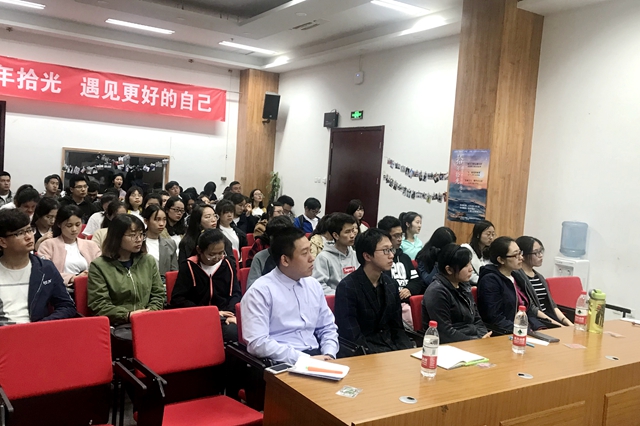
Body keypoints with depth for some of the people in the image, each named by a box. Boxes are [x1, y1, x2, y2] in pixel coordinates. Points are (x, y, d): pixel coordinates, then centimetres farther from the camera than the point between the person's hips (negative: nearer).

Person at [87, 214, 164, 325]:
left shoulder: (149, 261, 14)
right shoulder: (99, 266, 1)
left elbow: (158, 294, 15)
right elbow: (98, 305, -4)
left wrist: (150, 313, -4)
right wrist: (128, 315, -14)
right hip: (115, 326, -3)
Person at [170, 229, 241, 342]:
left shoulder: (228, 264, 8)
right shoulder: (188, 267, -1)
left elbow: (236, 293, 12)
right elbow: (177, 299, -3)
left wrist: (231, 313, -10)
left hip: (224, 318, 3)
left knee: (233, 331, -30)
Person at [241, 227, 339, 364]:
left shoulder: (314, 285, 10)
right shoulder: (260, 291, -9)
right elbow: (258, 343, -17)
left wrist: (329, 355, -3)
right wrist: (305, 359, -19)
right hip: (282, 363, -5)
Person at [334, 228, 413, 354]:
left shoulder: (391, 284, 8)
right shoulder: (347, 287, -13)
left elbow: (397, 328, 11)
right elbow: (352, 338, -15)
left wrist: (408, 352, -5)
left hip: (392, 347, 6)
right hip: (365, 354, -6)